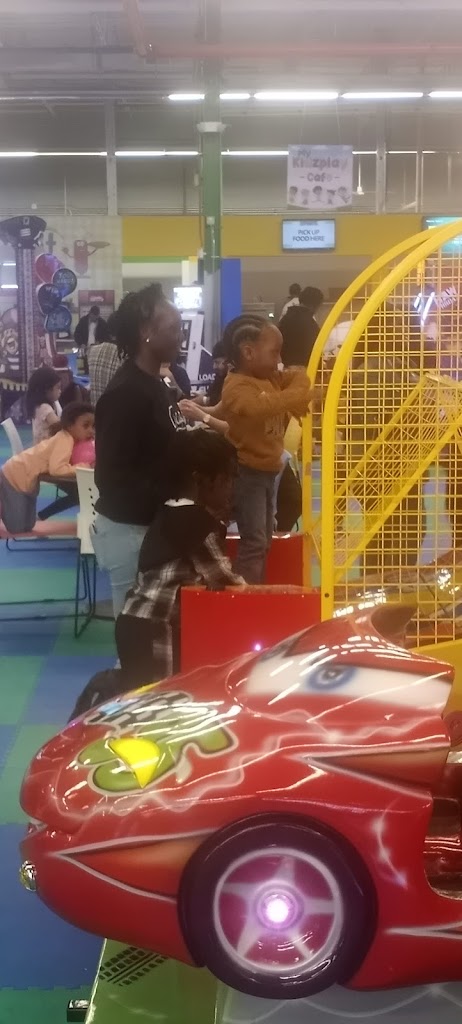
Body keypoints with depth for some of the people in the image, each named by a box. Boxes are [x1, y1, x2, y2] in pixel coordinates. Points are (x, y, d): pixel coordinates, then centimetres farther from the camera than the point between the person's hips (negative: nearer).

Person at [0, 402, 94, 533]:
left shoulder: (71, 437, -3)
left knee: (27, 527, 17)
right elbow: (57, 469, -42)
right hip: (14, 477, -9)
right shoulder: (64, 439, -29)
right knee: (17, 528, -9)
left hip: (26, 479, 9)